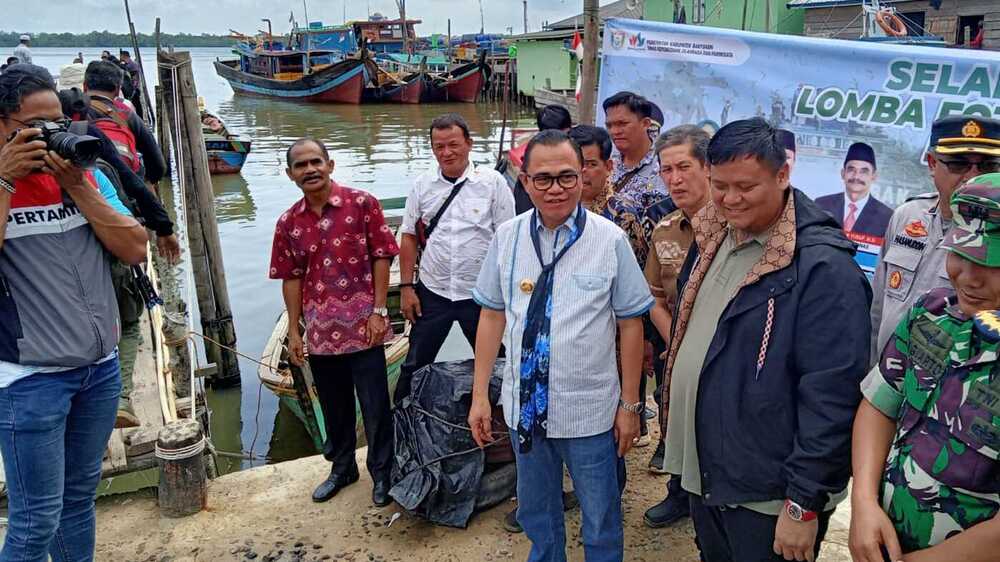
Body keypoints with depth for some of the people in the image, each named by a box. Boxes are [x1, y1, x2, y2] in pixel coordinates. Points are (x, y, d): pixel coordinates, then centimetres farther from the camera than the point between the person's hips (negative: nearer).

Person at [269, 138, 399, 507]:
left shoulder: (362, 204, -7)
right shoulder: (288, 223, 4)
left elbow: (382, 257, -6)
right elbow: (291, 278, 8)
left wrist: (379, 311, -11)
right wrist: (294, 331, 7)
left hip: (362, 326, -4)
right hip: (321, 331, 4)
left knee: (375, 406, 4)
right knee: (334, 407, 18)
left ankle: (382, 473, 23)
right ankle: (342, 468, 37)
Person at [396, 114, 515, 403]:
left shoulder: (493, 182, -6)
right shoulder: (422, 184, 3)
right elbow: (409, 237, 6)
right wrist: (407, 287, 1)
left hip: (480, 293, -2)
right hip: (432, 292, 2)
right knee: (415, 365, 12)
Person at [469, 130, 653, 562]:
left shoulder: (610, 239, -11)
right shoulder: (507, 237, -3)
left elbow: (630, 324, -5)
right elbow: (492, 315, 4)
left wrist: (630, 405, -3)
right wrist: (479, 394, 3)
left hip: (590, 411, -3)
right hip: (524, 406, 3)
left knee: (601, 523, 14)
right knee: (535, 513, 23)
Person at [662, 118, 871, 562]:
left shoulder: (822, 265, -21)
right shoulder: (712, 238, 4)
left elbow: (831, 396, -22)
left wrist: (804, 503, -19)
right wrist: (676, 418, 18)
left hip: (767, 497, -7)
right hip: (702, 475, 7)